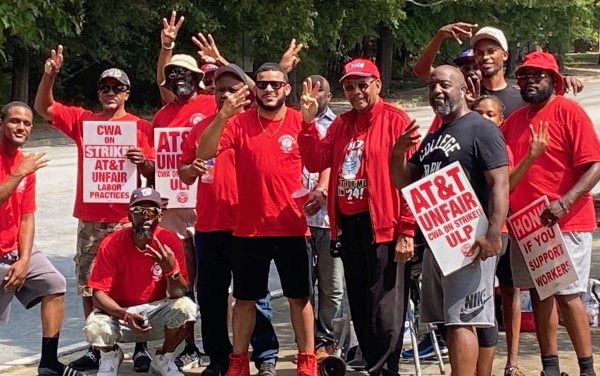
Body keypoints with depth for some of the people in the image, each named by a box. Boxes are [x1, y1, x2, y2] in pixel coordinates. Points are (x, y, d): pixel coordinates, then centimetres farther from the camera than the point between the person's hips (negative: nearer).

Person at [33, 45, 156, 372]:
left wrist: (143, 161, -22)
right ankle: (96, 348, 14)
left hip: (126, 219, -3)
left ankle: (141, 347, 4)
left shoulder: (141, 127, 1)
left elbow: (153, 174, 1)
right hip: (90, 219, 3)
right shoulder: (82, 120, 9)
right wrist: (50, 75, -10)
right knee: (89, 287, 6)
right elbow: (43, 108, 5)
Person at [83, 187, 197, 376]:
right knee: (94, 329, -33)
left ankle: (163, 359, 1)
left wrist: (171, 269, -35)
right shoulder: (111, 244, -15)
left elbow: (178, 294, -14)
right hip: (118, 312, -1)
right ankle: (110, 355, 8)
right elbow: (99, 294, -17)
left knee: (186, 307, -29)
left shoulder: (170, 242, -11)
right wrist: (126, 316, -35)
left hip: (156, 312, 1)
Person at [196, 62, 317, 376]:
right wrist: (222, 116, -26)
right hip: (249, 227, 1)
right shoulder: (240, 123, -2)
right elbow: (204, 153, -14)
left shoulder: (301, 123, -3)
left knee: (299, 296, 8)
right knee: (245, 297, 9)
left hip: (292, 226, 0)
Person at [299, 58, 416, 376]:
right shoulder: (341, 124, 14)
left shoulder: (395, 120, -7)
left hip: (383, 226, -7)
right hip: (349, 224, 7)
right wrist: (308, 122, -5)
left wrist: (407, 230, -17)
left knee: (384, 308, -5)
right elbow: (316, 162, 7)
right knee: (359, 305, 14)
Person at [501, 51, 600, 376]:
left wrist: (564, 202, -24)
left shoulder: (568, 111, -6)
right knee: (538, 293, 9)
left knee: (567, 295, -7)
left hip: (565, 223, -6)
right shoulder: (515, 120, 13)